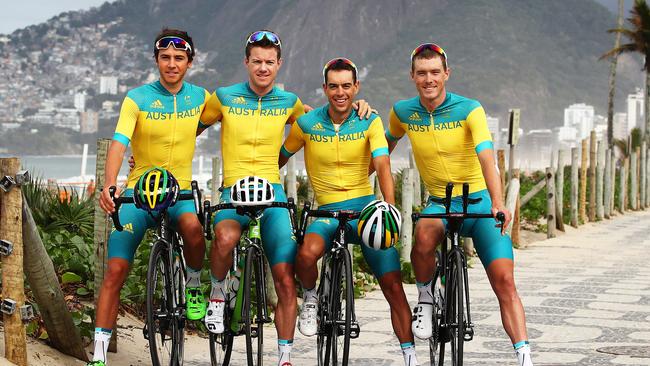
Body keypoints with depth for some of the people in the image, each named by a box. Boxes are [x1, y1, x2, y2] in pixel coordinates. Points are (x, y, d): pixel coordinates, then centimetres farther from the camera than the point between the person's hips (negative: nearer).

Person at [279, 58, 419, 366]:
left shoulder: (370, 122, -3)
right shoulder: (307, 124, -1)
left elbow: (383, 166, -15)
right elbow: (280, 158, 12)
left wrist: (390, 209, -29)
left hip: (365, 207, 0)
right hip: (327, 211, 0)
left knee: (393, 286, -5)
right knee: (307, 254, -33)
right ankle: (310, 298, -1)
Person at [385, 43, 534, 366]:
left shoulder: (469, 109, -12)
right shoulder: (403, 112, -1)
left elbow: (486, 157, -26)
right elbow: (387, 145, 21)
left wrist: (498, 203, -39)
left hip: (480, 201, -1)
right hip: (440, 203, 2)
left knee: (504, 280, -16)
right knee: (424, 235, -35)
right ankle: (425, 299, -8)